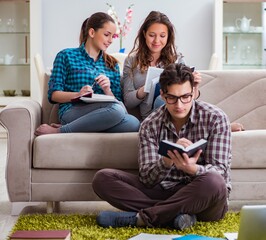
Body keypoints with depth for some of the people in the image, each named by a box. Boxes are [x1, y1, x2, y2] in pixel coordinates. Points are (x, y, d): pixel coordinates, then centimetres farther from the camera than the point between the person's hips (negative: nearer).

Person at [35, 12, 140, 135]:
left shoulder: (112, 64, 24)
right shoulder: (66, 56, 12)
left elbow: (118, 101, 17)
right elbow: (53, 94, 4)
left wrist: (107, 90, -4)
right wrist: (78, 95, -14)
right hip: (72, 111, -5)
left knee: (133, 124, -33)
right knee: (116, 110, -37)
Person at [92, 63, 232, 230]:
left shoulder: (216, 118, -8)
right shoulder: (150, 125, -1)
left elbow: (219, 172, -13)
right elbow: (147, 178, -9)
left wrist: (192, 168, -35)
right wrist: (167, 161, -32)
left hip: (204, 201, -2)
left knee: (212, 183, -39)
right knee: (102, 178, -14)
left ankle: (139, 217, -25)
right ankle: (174, 215, -25)